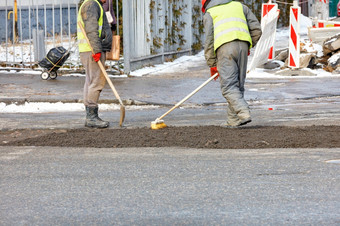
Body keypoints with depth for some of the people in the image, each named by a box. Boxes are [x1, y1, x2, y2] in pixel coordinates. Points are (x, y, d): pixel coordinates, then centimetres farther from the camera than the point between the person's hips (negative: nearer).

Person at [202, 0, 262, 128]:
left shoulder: (209, 13, 17)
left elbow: (209, 40, 8)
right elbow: (256, 29, 18)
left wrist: (212, 64, 13)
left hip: (224, 47, -4)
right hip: (243, 46, 4)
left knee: (229, 86, -8)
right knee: (239, 84, 10)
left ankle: (244, 114, -24)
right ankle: (233, 120, 9)